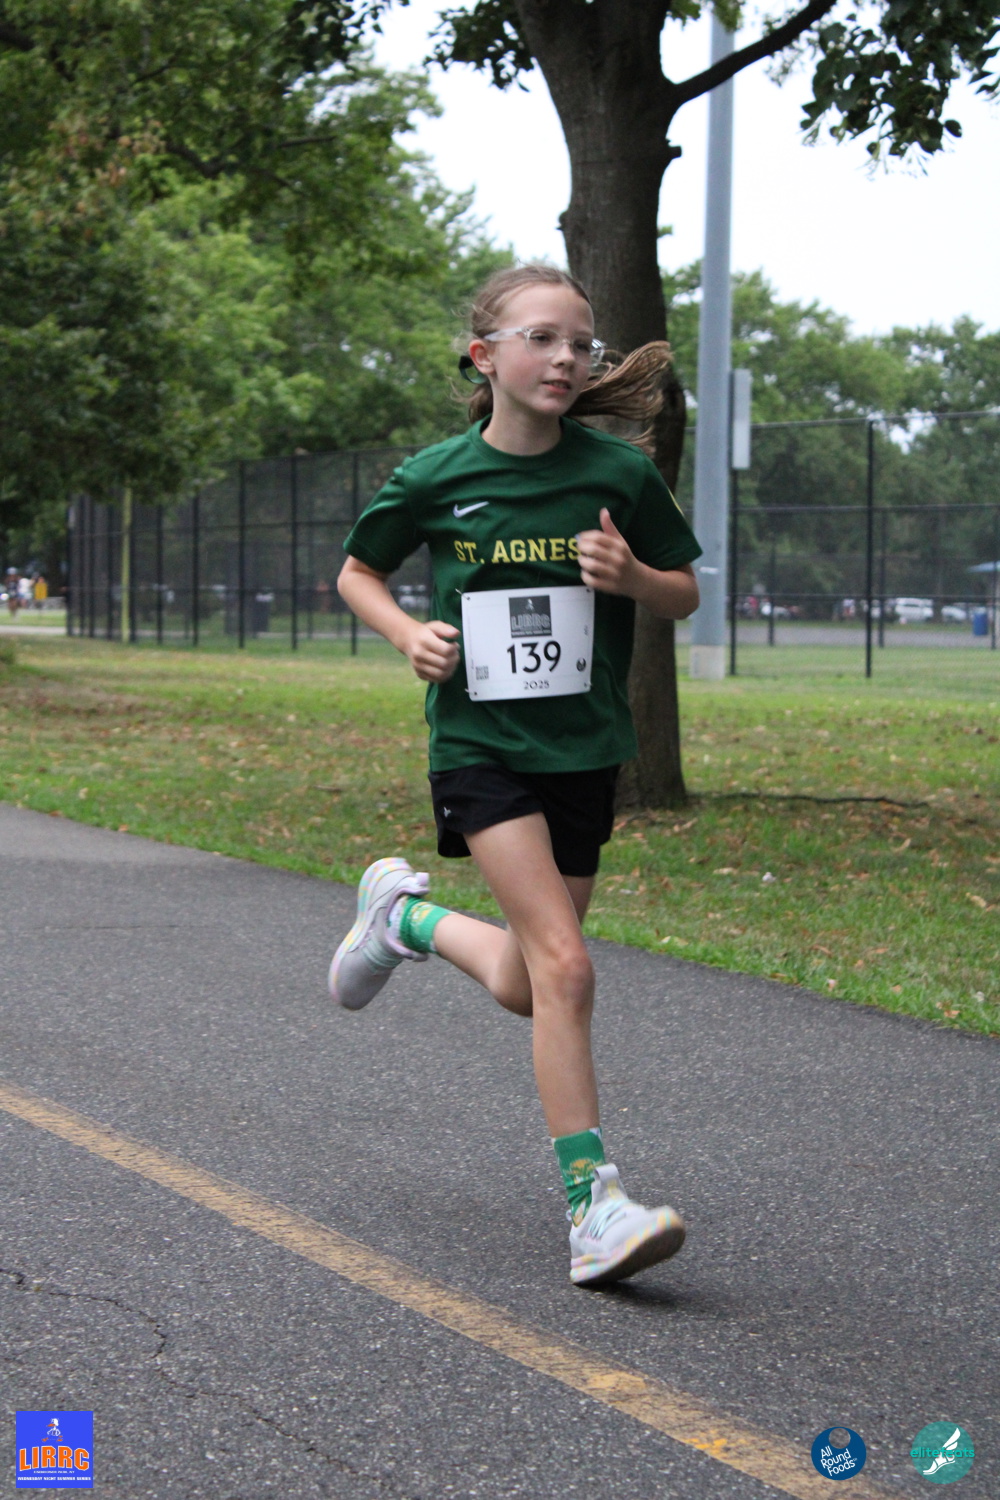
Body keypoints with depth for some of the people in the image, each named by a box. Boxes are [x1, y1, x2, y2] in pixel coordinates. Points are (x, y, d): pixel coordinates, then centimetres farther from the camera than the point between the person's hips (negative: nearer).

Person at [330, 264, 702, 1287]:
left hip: (584, 748, 3)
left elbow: (685, 594, 7)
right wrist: (408, 633, -8)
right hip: (480, 744, -3)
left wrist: (631, 576, -15)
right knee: (564, 968, -18)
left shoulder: (617, 474, -3)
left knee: (523, 989, 10)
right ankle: (593, 1206, -13)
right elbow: (357, 572, 12)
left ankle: (404, 914, 40)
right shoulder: (434, 479, -5)